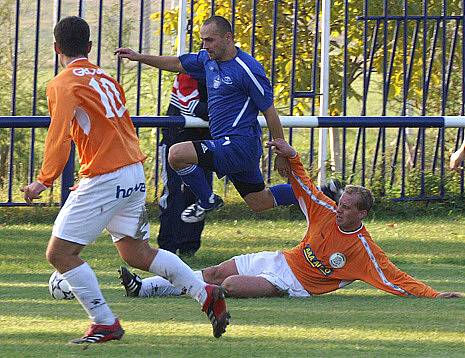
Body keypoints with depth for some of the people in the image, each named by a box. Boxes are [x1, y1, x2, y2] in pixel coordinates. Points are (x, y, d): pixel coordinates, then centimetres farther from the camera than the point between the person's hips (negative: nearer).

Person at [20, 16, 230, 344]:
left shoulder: (63, 84, -7)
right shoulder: (106, 79, 17)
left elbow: (59, 137, -19)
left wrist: (44, 182, -19)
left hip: (103, 179, -8)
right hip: (135, 175, 8)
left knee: (60, 253, -2)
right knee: (137, 253, 17)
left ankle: (105, 324, -3)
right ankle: (207, 294, 10)